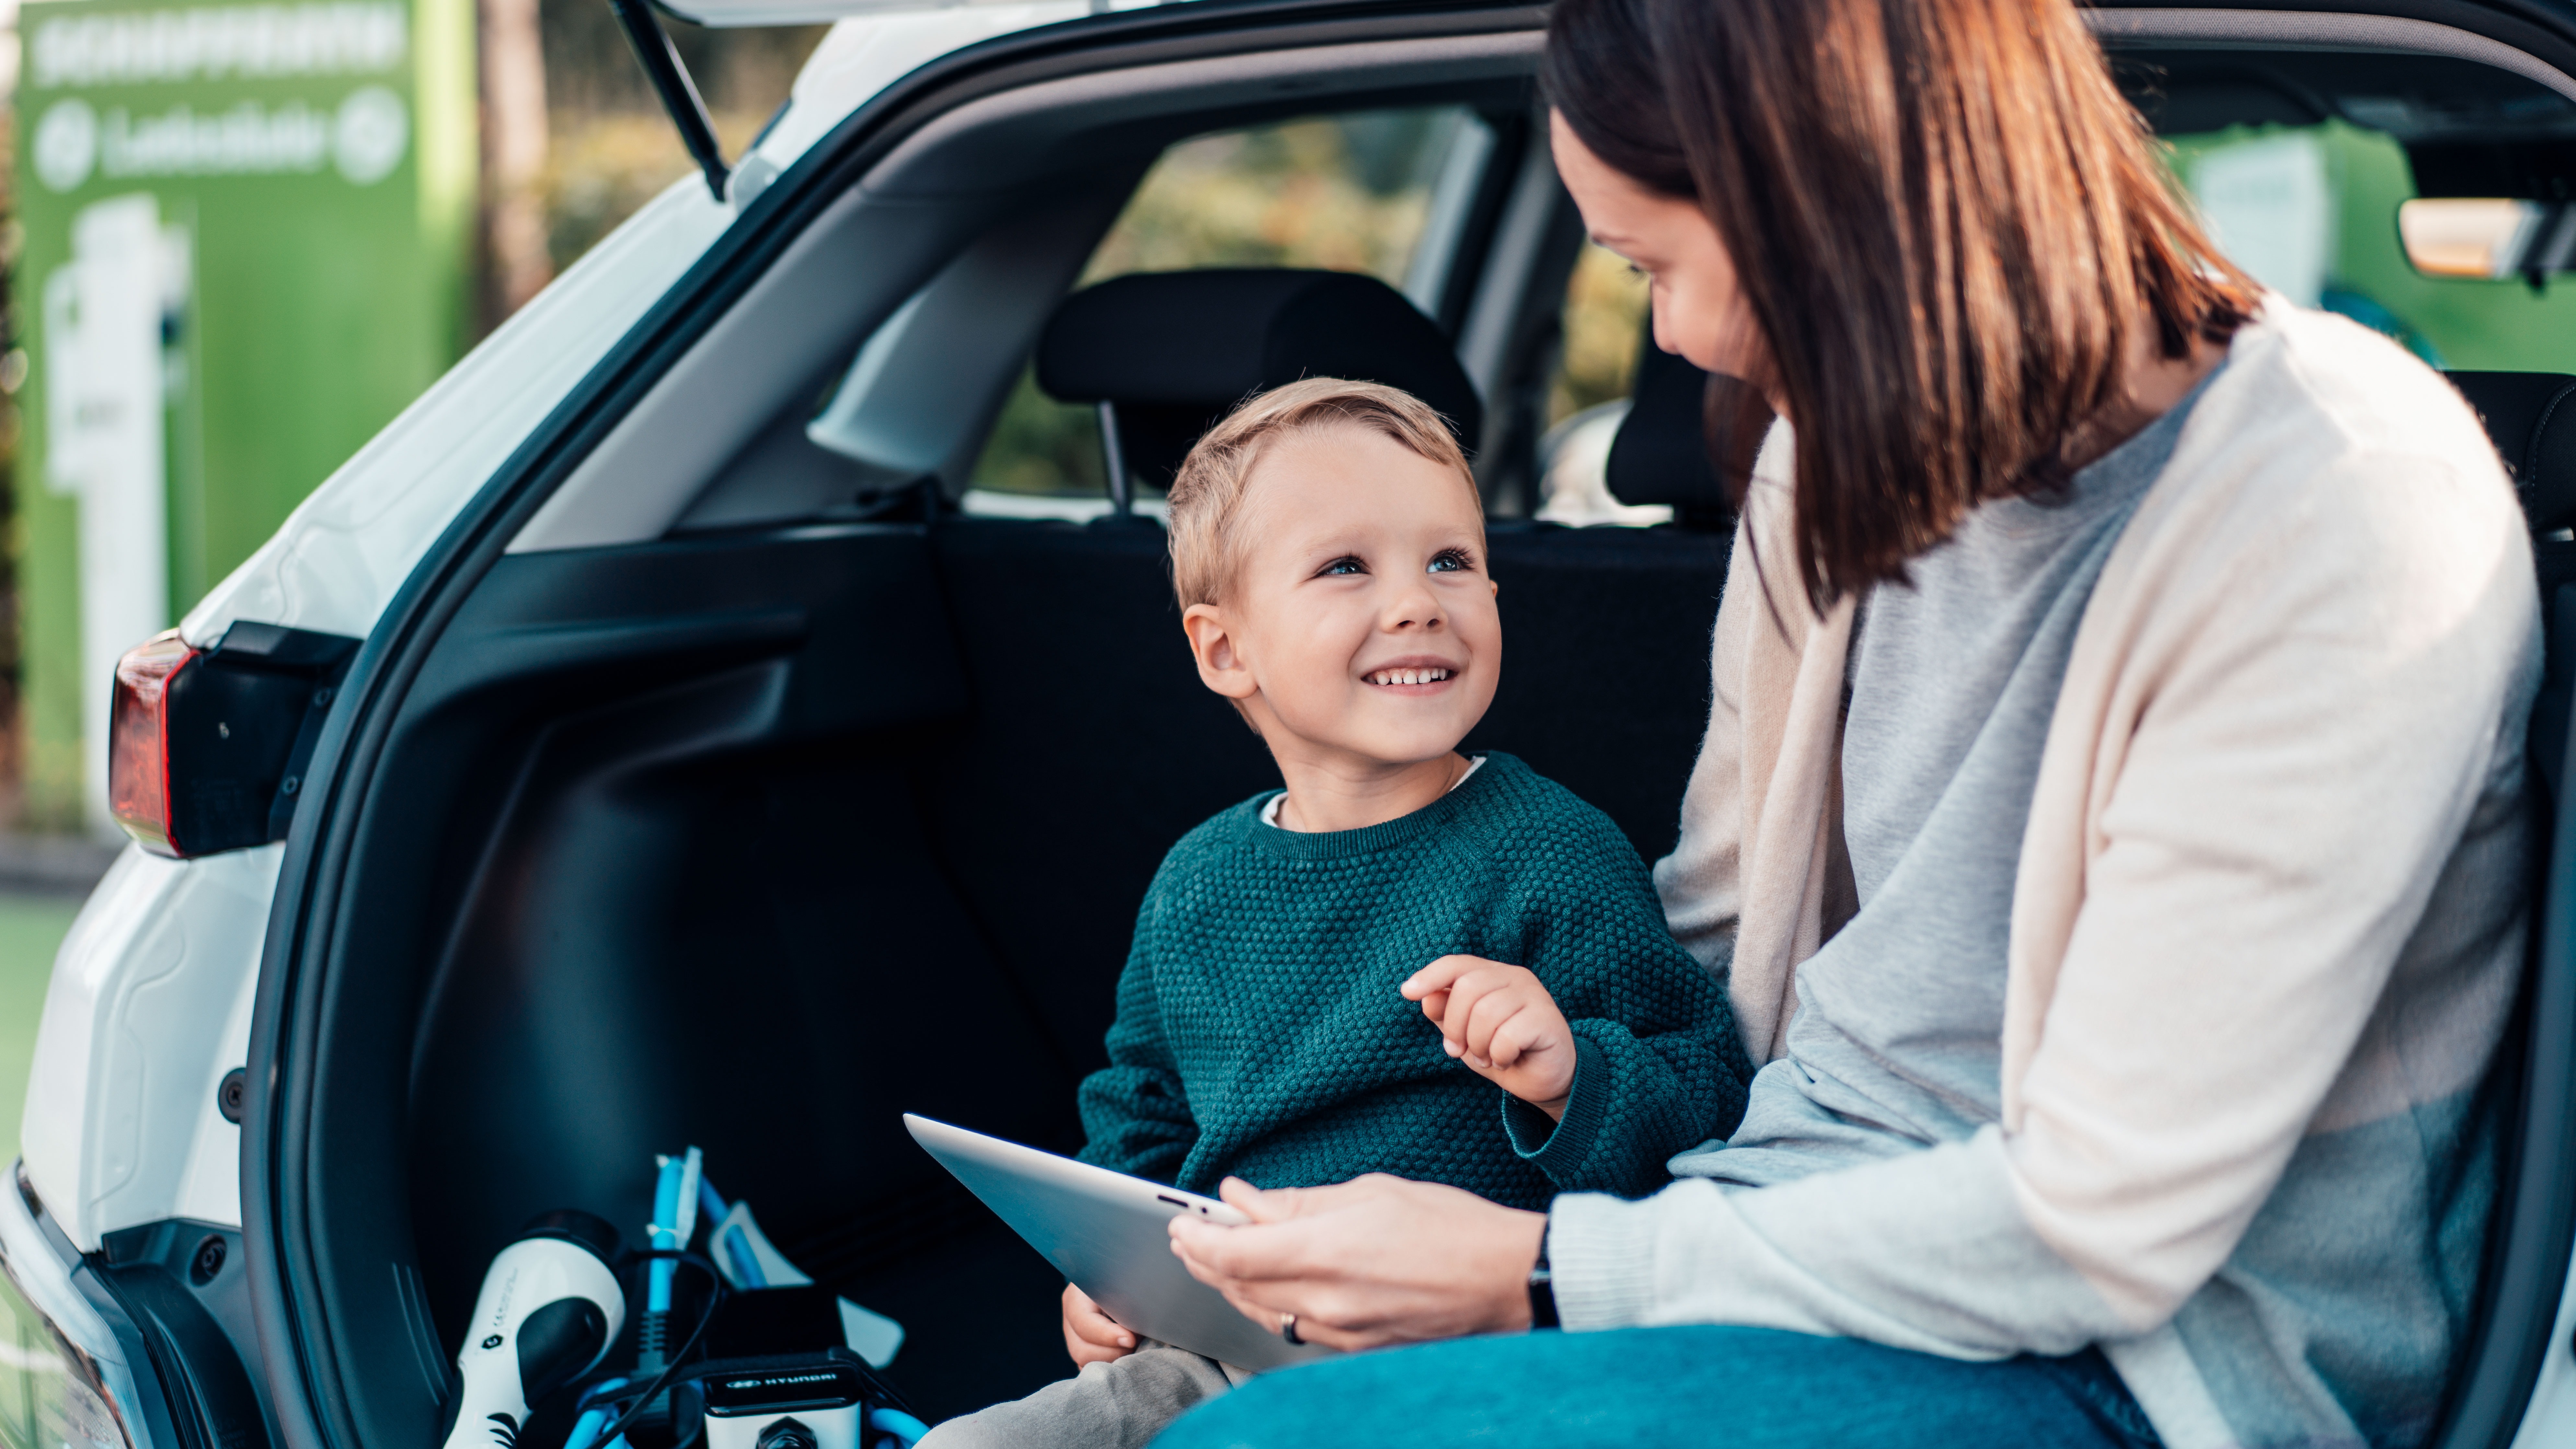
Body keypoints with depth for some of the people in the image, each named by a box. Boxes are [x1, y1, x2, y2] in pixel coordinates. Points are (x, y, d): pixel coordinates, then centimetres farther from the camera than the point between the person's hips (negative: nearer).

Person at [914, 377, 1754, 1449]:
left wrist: (1569, 1076, -29)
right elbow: (1140, 1116, 26)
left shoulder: (1553, 856, -6)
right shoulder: (1196, 888, 11)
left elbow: (1711, 1098, -10)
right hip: (1216, 1355, 6)